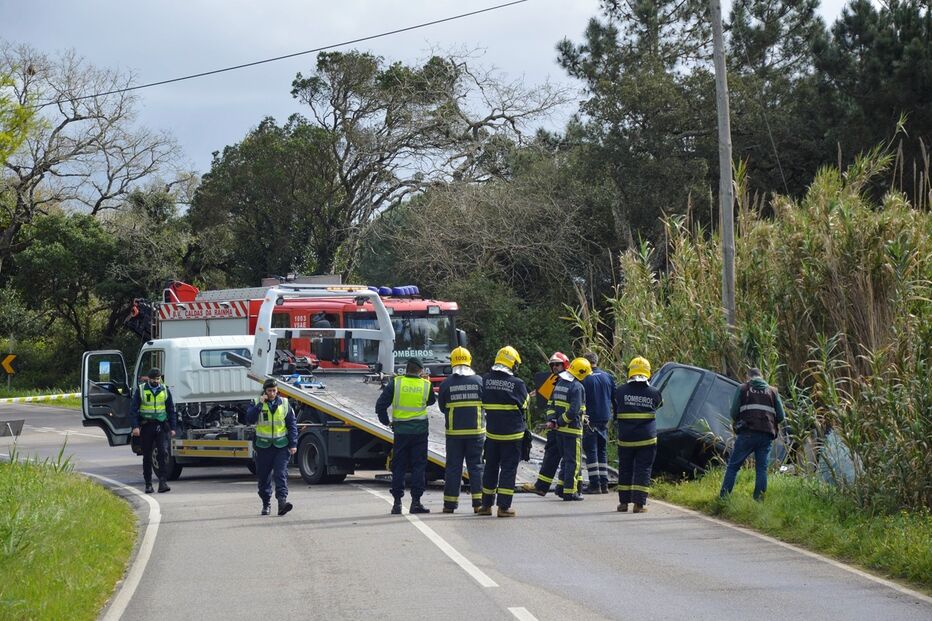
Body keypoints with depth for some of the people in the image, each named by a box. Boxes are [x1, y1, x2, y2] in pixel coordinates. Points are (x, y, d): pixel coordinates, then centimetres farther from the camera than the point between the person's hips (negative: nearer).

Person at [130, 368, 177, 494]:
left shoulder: (165, 391, 10)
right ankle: (148, 484, 14)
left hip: (162, 426, 1)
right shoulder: (140, 390, 2)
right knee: (147, 457, 6)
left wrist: (173, 428, 8)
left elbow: (171, 411, 15)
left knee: (164, 453, -13)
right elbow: (133, 409, -1)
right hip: (146, 426, -1)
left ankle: (163, 482, -17)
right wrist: (135, 426, -11)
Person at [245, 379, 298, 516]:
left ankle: (282, 500, -21)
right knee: (264, 476, 7)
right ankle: (266, 503, 19)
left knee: (281, 474, -13)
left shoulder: (284, 404, 4)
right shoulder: (257, 404, 3)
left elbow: (292, 425, 6)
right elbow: (249, 420, -13)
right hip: (263, 446, 1)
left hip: (281, 445, -1)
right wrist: (260, 405, -17)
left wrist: (293, 444, -1)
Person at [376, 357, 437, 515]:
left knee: (398, 467, 7)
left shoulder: (395, 383, -4)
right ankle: (416, 501, 1)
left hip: (400, 430, 0)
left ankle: (397, 502, 6)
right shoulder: (425, 385, -2)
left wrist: (386, 421, 8)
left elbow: (381, 405, -6)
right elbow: (432, 401, 18)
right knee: (419, 466, 5)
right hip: (420, 431, 0)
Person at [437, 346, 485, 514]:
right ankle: (478, 502, 3)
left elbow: (442, 407, 4)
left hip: (454, 432, 0)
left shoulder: (446, 384, -7)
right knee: (476, 466, 7)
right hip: (476, 431, 0)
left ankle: (449, 504, 7)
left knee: (453, 467, 5)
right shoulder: (479, 381, -5)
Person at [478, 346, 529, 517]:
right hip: (512, 433, -4)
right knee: (508, 469, 2)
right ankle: (504, 507, -1)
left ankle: (486, 505, 20)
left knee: (490, 468, 14)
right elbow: (524, 406, -1)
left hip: (491, 431, 4)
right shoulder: (517, 383, -13)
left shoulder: (485, 380, -2)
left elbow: (482, 403, 7)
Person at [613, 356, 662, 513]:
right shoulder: (654, 393, -4)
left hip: (625, 438, 1)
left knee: (625, 469, 14)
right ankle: (639, 503, -3)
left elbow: (616, 413, 8)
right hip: (647, 438, -1)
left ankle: (623, 502, 17)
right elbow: (660, 404, 16)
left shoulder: (621, 391, -4)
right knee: (643, 470, 3)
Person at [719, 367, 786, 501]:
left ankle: (723, 497, -4)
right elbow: (781, 416, 10)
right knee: (762, 468, 6)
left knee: (733, 466, 1)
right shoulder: (772, 391, 16)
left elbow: (734, 412, 0)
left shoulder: (743, 389, 8)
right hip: (766, 435, 2)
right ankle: (759, 499, -1)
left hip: (747, 433, -2)